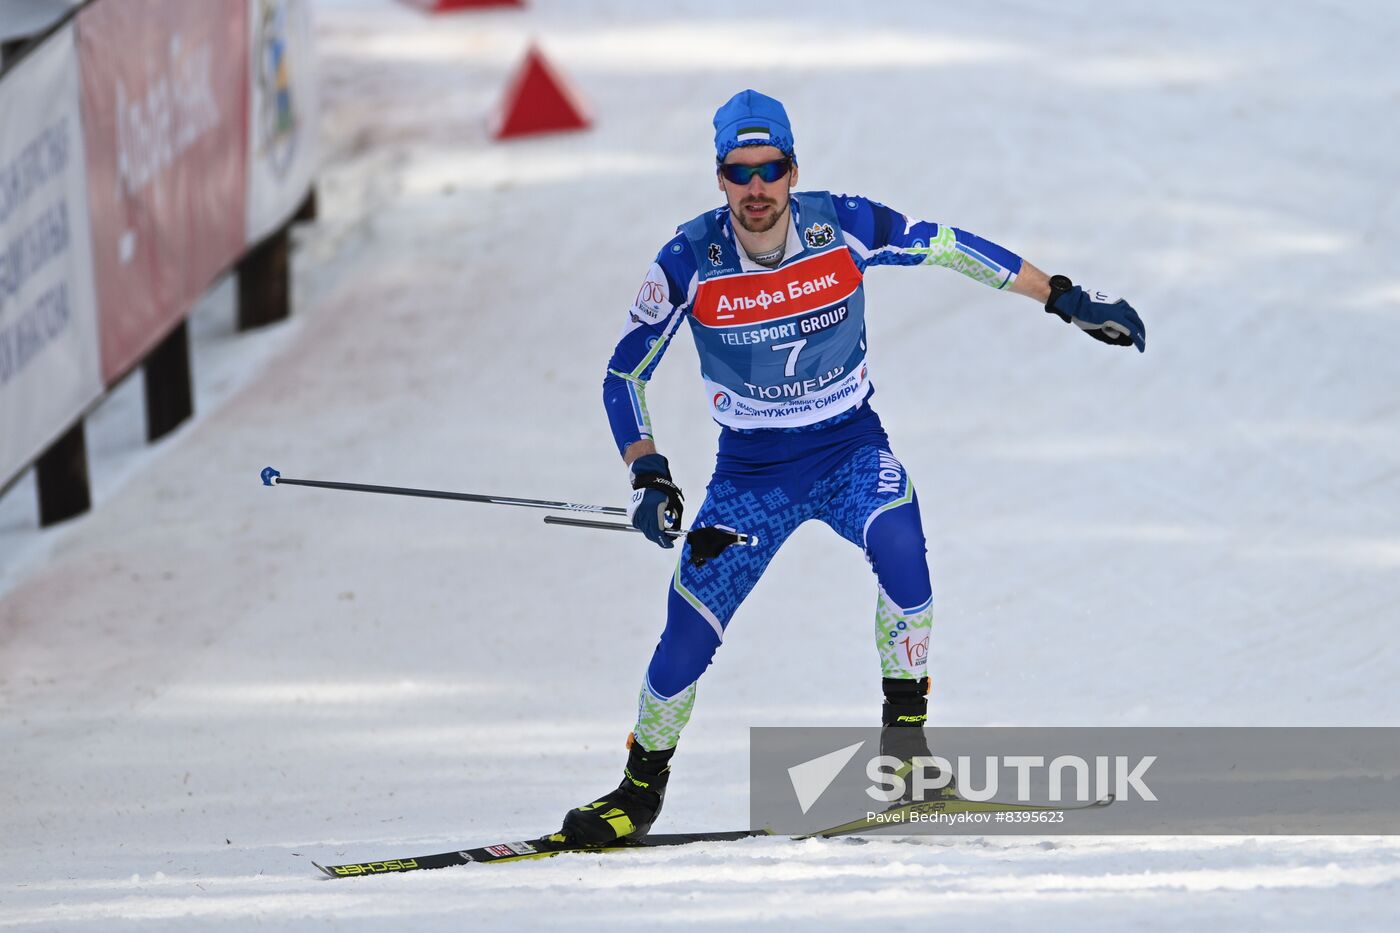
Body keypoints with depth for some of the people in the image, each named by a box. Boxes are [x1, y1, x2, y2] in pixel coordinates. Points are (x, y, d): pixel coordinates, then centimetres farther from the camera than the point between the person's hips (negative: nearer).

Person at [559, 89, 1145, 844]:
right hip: (750, 471, 0)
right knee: (689, 632, -8)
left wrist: (1065, 299, 2)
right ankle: (639, 791, 17)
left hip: (850, 449, 0)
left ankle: (905, 732, -19)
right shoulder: (690, 262, -16)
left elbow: (949, 247, -1)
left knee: (897, 539, -33)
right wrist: (648, 476, -19)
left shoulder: (842, 228, -15)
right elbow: (624, 375, -6)